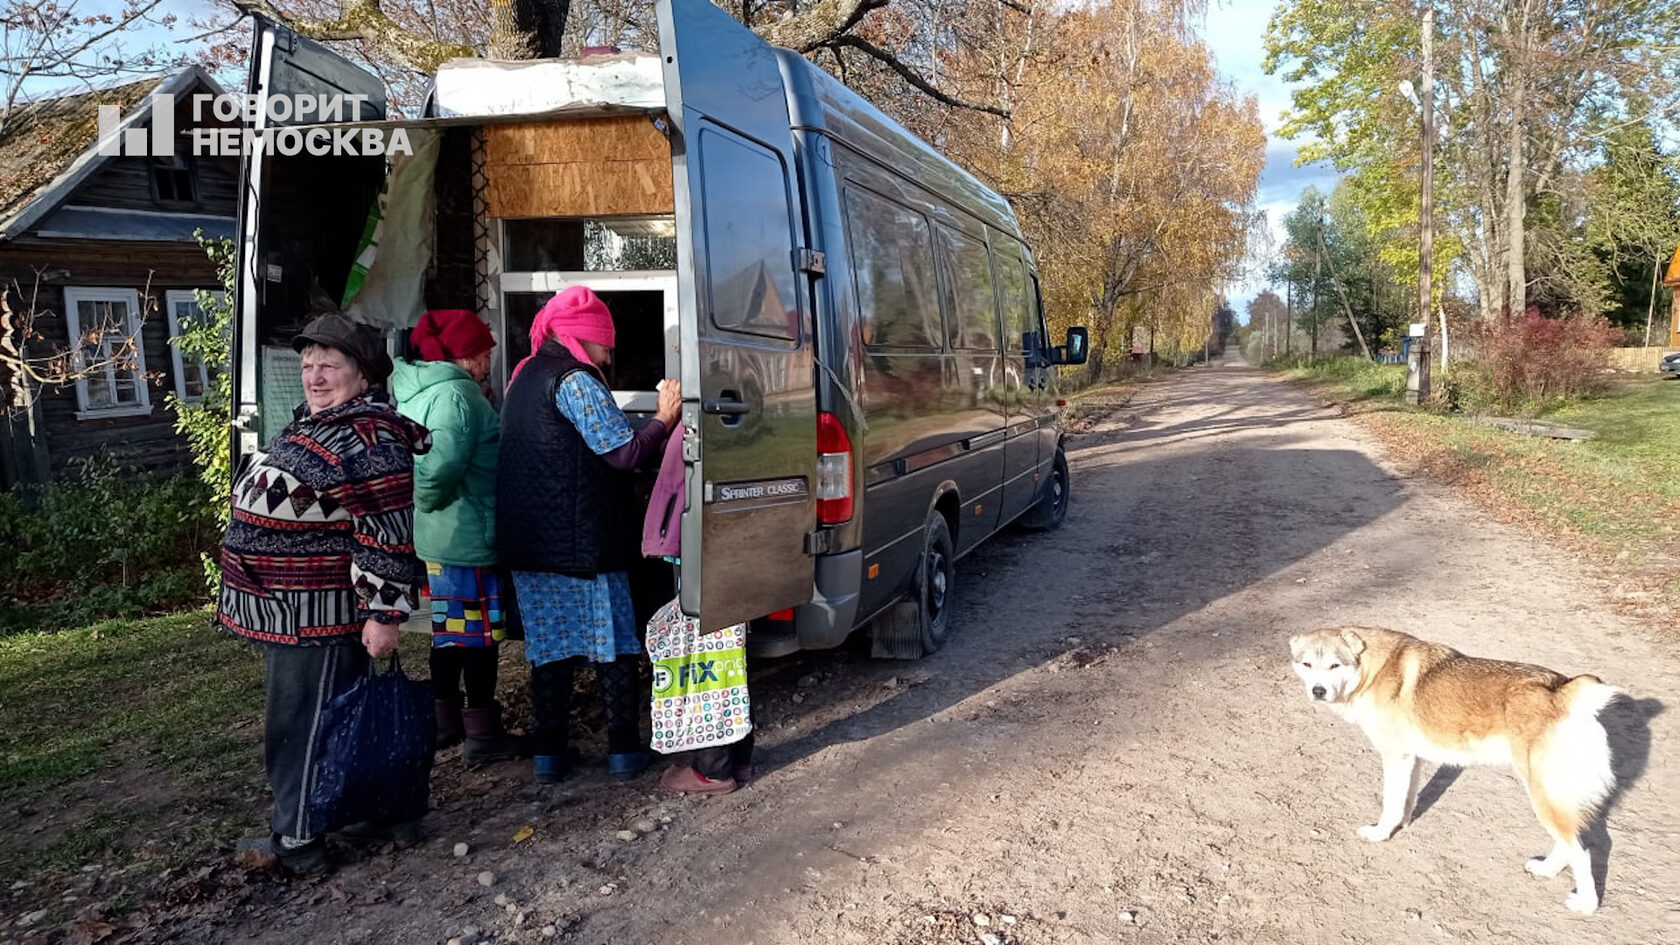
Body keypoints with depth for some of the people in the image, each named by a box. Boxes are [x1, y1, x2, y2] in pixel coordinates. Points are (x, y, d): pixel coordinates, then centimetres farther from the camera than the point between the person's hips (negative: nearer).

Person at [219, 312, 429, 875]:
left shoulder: (368, 440, -20)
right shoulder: (313, 426, 14)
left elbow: (388, 535, -24)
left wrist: (383, 614, -24)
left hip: (319, 617, -11)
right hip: (287, 611, 11)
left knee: (303, 726, 0)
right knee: (295, 722, 21)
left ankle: (299, 840, 12)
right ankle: (295, 828, 35)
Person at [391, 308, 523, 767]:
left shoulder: (412, 393, 12)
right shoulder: (456, 395, -19)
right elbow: (444, 465, -31)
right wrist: (427, 501, -15)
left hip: (433, 539, 10)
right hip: (468, 536, -10)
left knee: (450, 627, 20)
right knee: (479, 632, 0)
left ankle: (445, 719, 32)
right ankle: (482, 736, 9)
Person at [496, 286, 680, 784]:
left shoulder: (524, 379, 16)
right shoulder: (575, 380, -12)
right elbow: (624, 452, -16)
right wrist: (665, 416, -4)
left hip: (528, 543, 8)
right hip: (581, 542, -8)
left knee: (550, 648, 13)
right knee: (613, 641, 4)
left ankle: (548, 753, 16)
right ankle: (624, 750, 10)